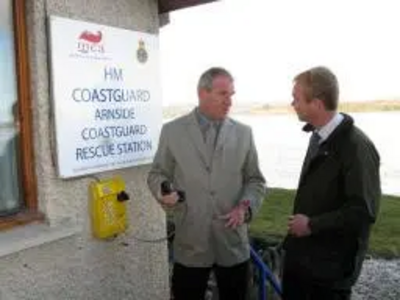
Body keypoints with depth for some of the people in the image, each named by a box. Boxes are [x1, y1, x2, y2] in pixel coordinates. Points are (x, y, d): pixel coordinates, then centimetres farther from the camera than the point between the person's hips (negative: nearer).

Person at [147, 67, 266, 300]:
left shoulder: (243, 133, 5)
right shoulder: (172, 130, 0)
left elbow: (255, 180, 7)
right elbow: (157, 174, 6)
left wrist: (246, 206, -11)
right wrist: (163, 191, -15)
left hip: (233, 242, 2)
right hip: (190, 243, -1)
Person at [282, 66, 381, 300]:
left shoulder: (356, 146, -21)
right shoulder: (319, 136, 6)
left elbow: (364, 210, -23)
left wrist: (312, 225, -17)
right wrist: (301, 222, 7)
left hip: (331, 263, -8)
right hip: (300, 252, 8)